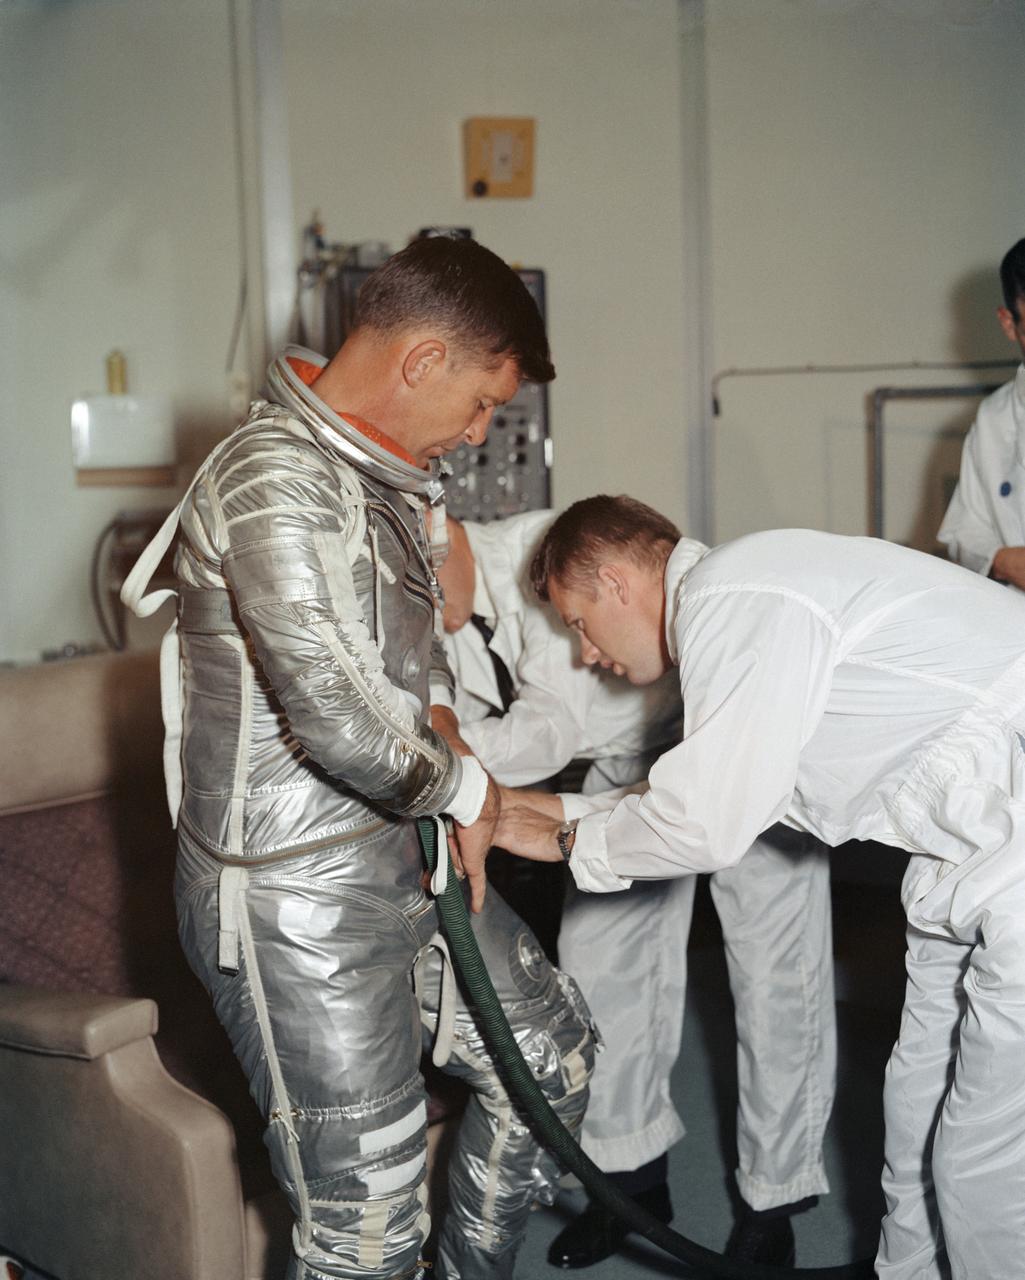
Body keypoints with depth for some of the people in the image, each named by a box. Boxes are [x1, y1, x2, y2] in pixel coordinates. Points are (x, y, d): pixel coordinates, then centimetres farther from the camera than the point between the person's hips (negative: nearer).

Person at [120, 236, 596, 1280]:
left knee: (550, 1053, 20)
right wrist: (462, 784, -9)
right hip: (296, 900, -10)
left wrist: (460, 816, 8)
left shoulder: (385, 477, 11)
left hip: (405, 862, 10)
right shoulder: (276, 480, -21)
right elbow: (335, 717, -28)